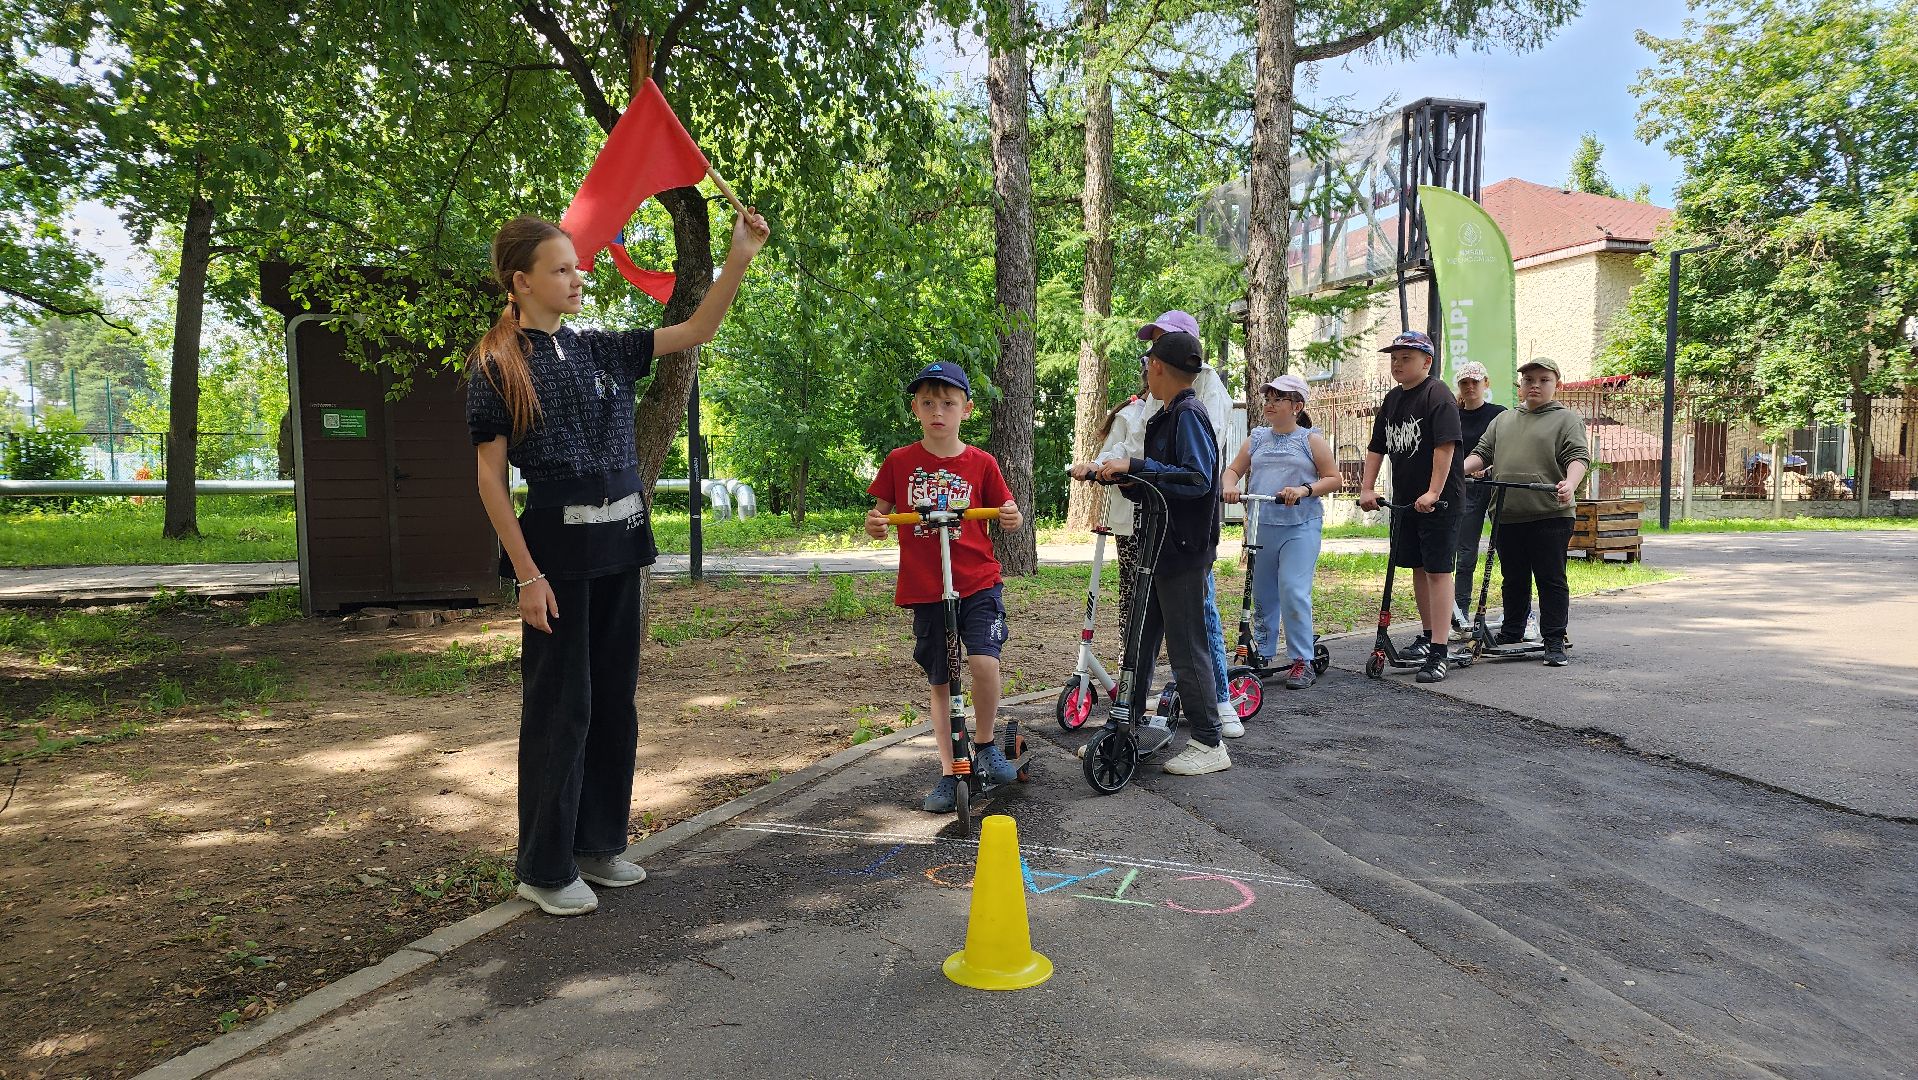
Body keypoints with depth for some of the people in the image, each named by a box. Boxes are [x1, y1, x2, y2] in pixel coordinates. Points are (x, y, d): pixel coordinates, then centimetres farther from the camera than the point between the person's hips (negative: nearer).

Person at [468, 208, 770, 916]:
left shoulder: (603, 351, 10)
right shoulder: (496, 366, -5)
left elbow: (697, 331, 8)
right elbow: (490, 476, -8)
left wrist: (739, 257, -4)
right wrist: (527, 574, -13)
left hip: (618, 542, 6)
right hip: (556, 547, -6)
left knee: (614, 698, 12)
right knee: (559, 705, 0)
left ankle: (599, 844, 26)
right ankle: (546, 868, 14)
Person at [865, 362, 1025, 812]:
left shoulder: (980, 463, 0)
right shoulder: (899, 462, 1)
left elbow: (1004, 511, 8)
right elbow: (881, 513, 9)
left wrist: (1013, 518, -14)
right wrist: (873, 524, -13)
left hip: (977, 584, -1)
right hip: (925, 590, 2)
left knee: (984, 661, -22)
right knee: (939, 681, 9)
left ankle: (985, 744, 4)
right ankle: (948, 773, 22)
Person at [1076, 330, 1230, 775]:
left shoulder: (1189, 415, -13)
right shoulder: (1164, 418, 16)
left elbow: (1198, 479, -24)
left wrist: (1135, 466, -24)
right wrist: (1111, 474, 11)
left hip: (1184, 551, -10)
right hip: (1158, 548, 10)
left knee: (1187, 647, -3)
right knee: (1138, 642, 13)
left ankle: (1210, 744, 8)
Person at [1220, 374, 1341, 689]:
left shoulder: (1311, 440, 5)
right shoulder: (1257, 438, 15)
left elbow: (1333, 479, 3)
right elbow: (1233, 470, 17)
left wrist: (1304, 490, -15)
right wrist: (1229, 485, -7)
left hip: (1300, 527, -4)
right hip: (1260, 526, 4)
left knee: (1294, 592, -12)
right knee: (1262, 593, 9)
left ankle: (1302, 661, -4)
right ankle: (1259, 655, 21)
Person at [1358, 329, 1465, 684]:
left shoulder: (1437, 395, -12)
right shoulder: (1392, 400, 13)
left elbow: (1446, 446, -20)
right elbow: (1376, 448, 17)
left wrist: (1433, 493, -25)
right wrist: (1366, 488, 8)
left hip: (1437, 500, -8)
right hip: (1405, 499, 8)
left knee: (1437, 570, -8)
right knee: (1417, 568, 15)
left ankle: (1438, 653, -9)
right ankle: (1428, 634, 30)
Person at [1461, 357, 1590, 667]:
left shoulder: (1567, 419, 4)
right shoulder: (1503, 421, 21)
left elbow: (1578, 456, -8)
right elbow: (1482, 453, 18)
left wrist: (1570, 483, -28)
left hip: (1550, 514, -5)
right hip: (1506, 514, 5)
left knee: (1551, 580, -1)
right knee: (1513, 580, 14)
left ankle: (1555, 642, 4)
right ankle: (1512, 633, 24)